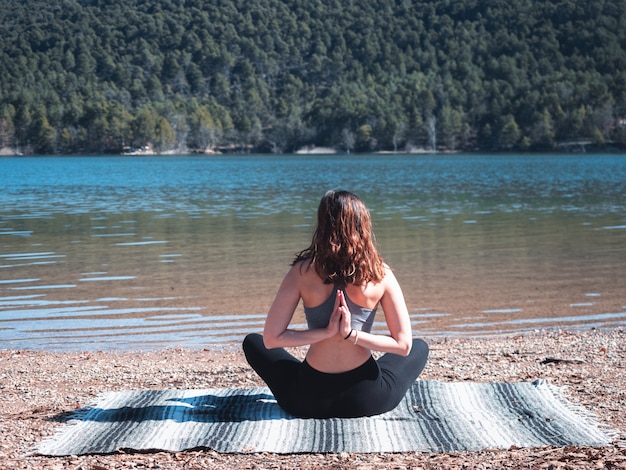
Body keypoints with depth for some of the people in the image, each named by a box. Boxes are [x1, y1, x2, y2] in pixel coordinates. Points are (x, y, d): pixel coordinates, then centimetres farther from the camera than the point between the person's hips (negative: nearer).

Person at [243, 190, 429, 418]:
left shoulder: (303, 272, -11)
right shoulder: (380, 275, -10)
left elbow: (271, 338, -12)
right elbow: (403, 345, -8)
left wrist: (325, 332, -13)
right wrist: (351, 335, -12)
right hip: (368, 399, 0)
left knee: (252, 343, 28)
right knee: (420, 348, 31)